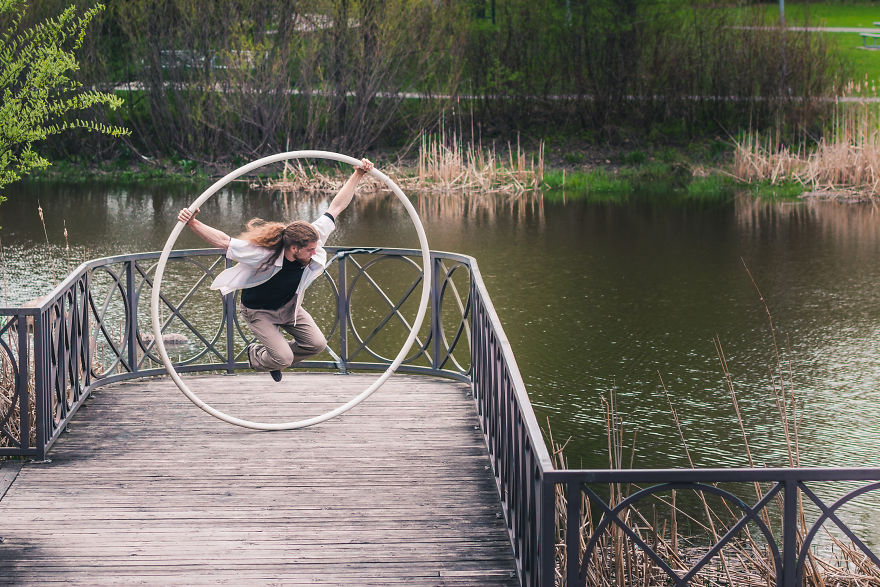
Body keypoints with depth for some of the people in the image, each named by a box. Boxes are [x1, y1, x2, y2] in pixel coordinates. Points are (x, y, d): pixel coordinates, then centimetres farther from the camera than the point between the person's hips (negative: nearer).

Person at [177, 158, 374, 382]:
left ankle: (274, 357, 26)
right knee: (283, 359, -14)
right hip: (259, 311, -5)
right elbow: (223, 241, -39)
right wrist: (193, 224, -51)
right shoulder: (262, 254, -40)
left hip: (289, 305, 6)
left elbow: (336, 208, -23)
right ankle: (256, 356, 23)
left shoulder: (310, 242, -27)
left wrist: (358, 175, -28)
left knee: (317, 344, -1)